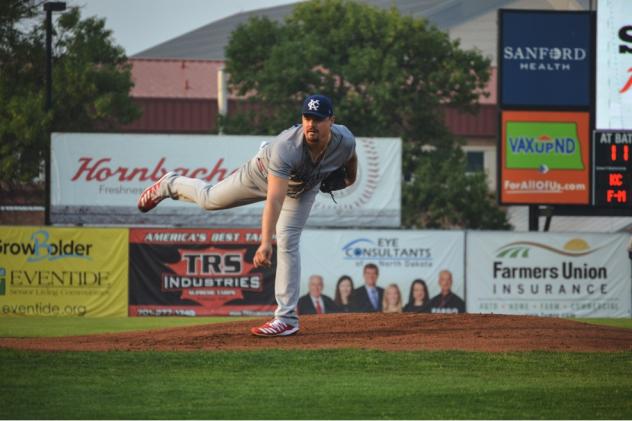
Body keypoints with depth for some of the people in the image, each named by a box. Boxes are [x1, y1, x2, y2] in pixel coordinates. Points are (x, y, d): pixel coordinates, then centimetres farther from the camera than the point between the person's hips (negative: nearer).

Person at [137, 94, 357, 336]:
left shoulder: (345, 140, -35)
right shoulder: (287, 148, -48)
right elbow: (274, 200, -53)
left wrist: (350, 177, 13)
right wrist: (265, 243, -61)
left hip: (303, 189, 2)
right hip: (263, 172, -2)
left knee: (287, 242, -13)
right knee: (210, 199, 16)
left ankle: (287, 318, -10)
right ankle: (171, 184, 48)